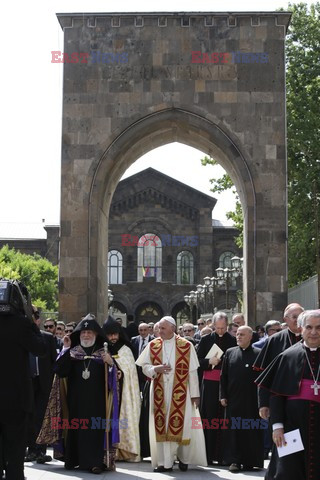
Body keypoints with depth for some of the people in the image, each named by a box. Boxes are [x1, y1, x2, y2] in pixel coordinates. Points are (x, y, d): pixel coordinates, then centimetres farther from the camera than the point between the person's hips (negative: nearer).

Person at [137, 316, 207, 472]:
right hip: (159, 393, 2)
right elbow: (145, 366, 7)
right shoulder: (153, 346, 5)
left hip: (180, 392, -2)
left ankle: (184, 458, 18)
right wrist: (156, 369, -14)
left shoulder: (186, 346, -2)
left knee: (181, 424, -1)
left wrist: (194, 394, -3)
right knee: (161, 425, 1)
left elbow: (192, 371, -1)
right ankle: (164, 462, 7)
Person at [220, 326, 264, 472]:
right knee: (234, 430, 3)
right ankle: (235, 460, 9)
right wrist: (223, 396, 3)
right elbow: (223, 376, 8)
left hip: (251, 400, -2)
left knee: (251, 430, 3)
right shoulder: (230, 352, 7)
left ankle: (249, 461, 14)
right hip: (233, 399, 2)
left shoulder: (258, 354, -1)